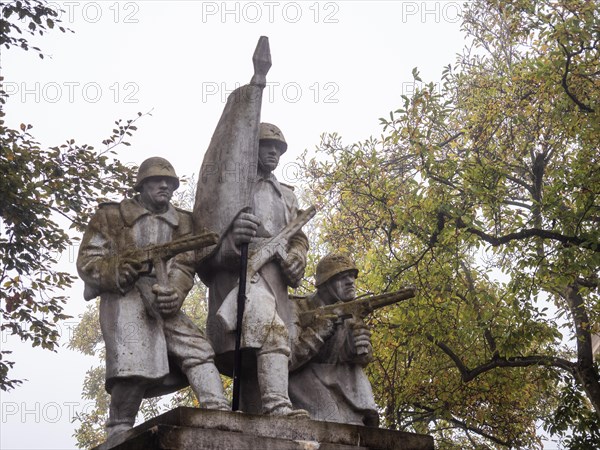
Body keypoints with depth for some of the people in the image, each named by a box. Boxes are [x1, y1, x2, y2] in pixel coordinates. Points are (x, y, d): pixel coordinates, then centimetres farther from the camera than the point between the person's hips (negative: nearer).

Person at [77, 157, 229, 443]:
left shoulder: (182, 222, 18)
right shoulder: (113, 216, 9)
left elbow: (185, 266, 6)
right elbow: (87, 262, 3)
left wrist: (174, 293, -18)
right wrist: (120, 270, -19)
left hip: (164, 301, 5)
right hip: (124, 298, -4)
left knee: (198, 350, -14)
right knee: (135, 363, -23)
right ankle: (119, 435, -13)